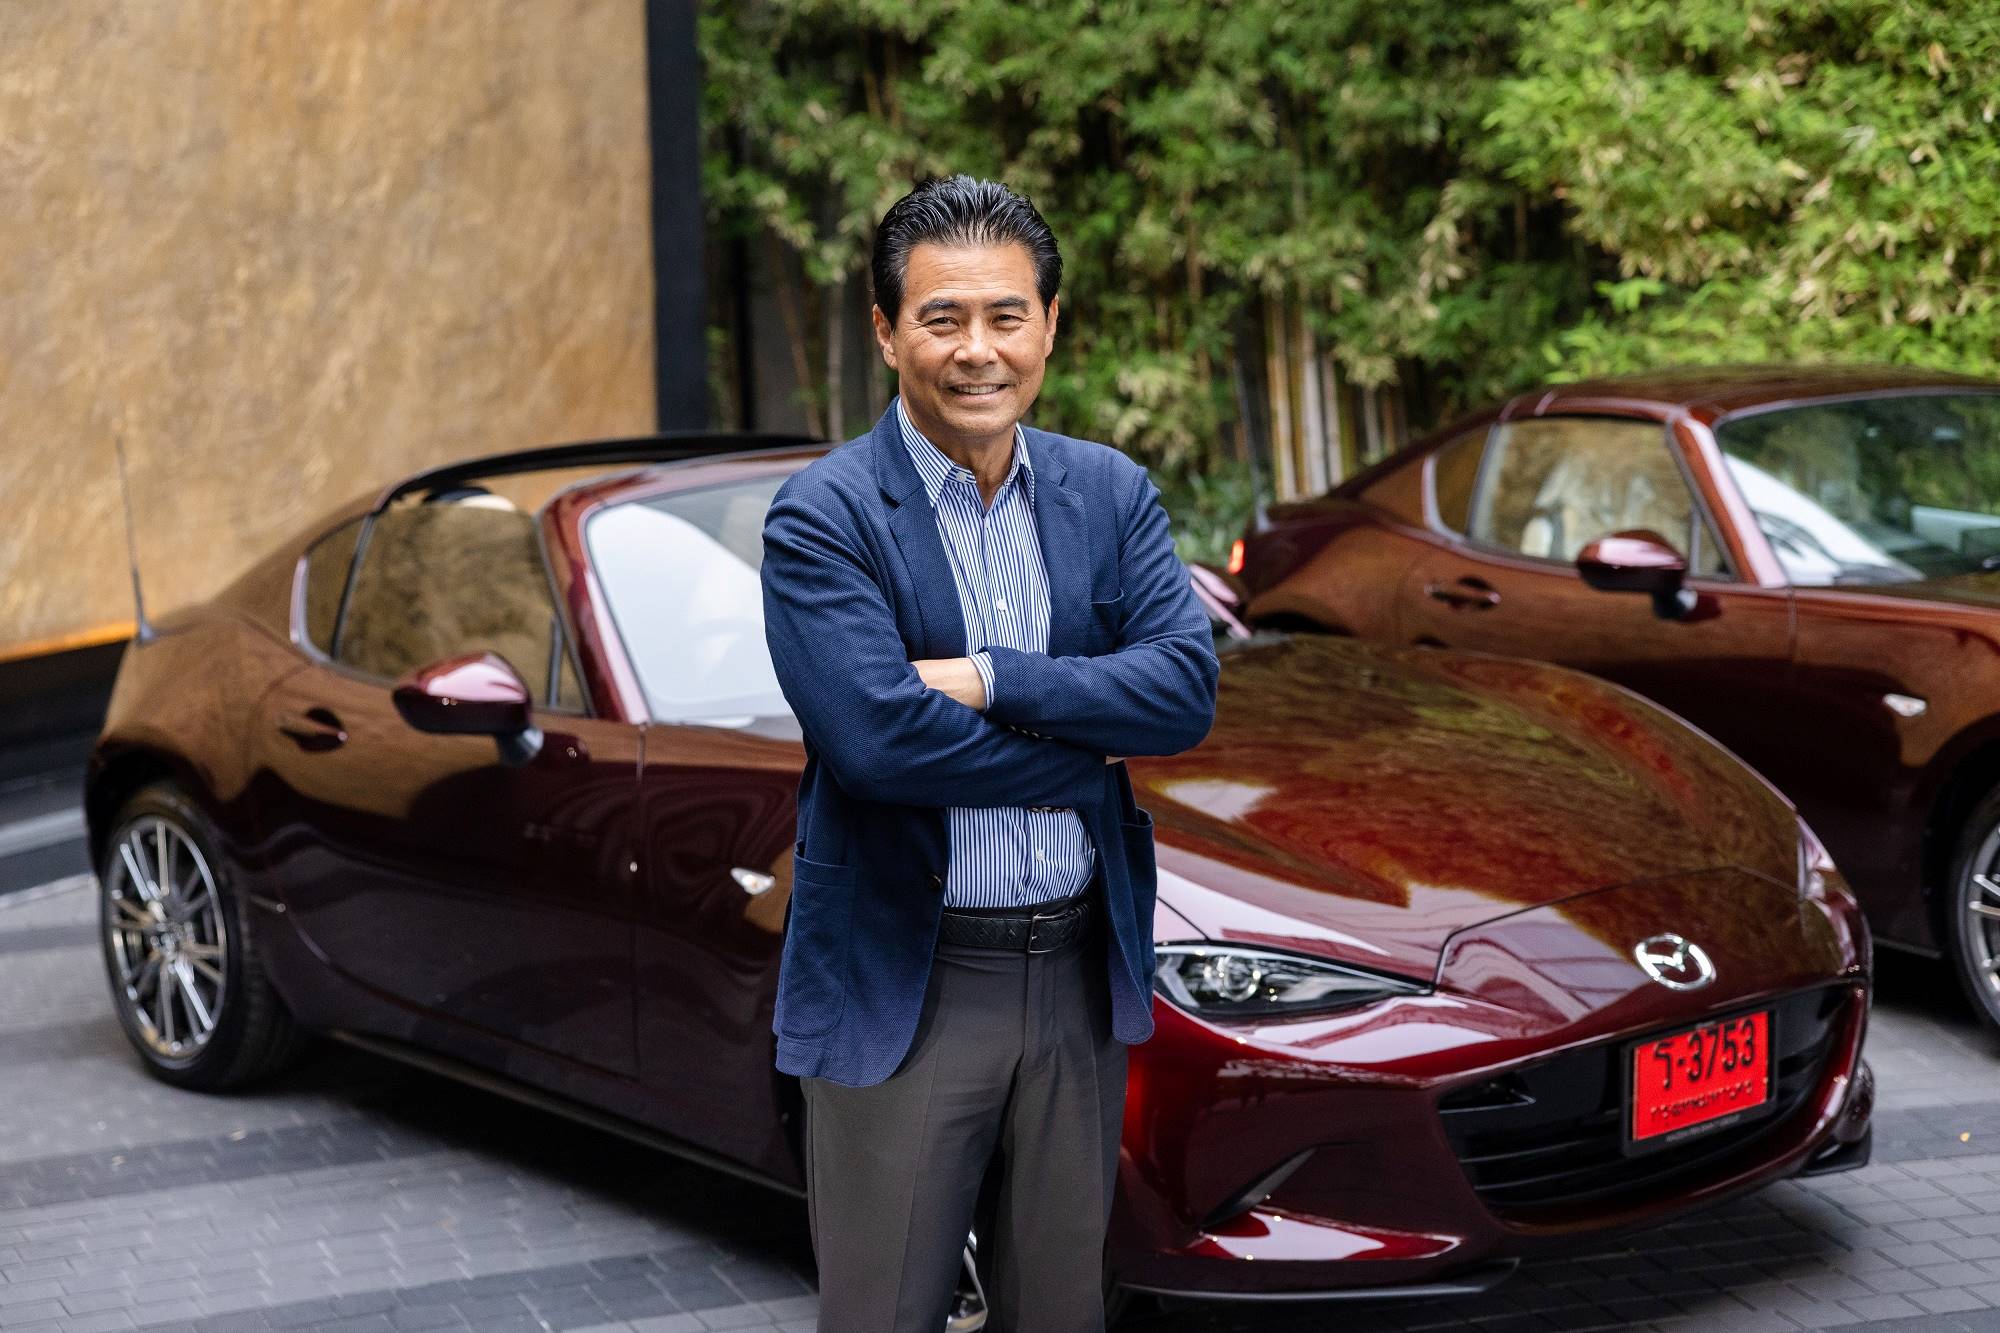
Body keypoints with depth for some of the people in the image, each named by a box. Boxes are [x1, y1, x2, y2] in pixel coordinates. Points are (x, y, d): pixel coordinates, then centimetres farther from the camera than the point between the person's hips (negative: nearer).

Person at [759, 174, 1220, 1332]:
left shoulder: (1112, 494, 5)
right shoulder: (823, 517, -10)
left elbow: (1189, 686, -8)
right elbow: (876, 736, -22)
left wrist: (988, 680, -18)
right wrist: (1083, 755, -12)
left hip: (1084, 971, 5)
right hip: (903, 984, -4)